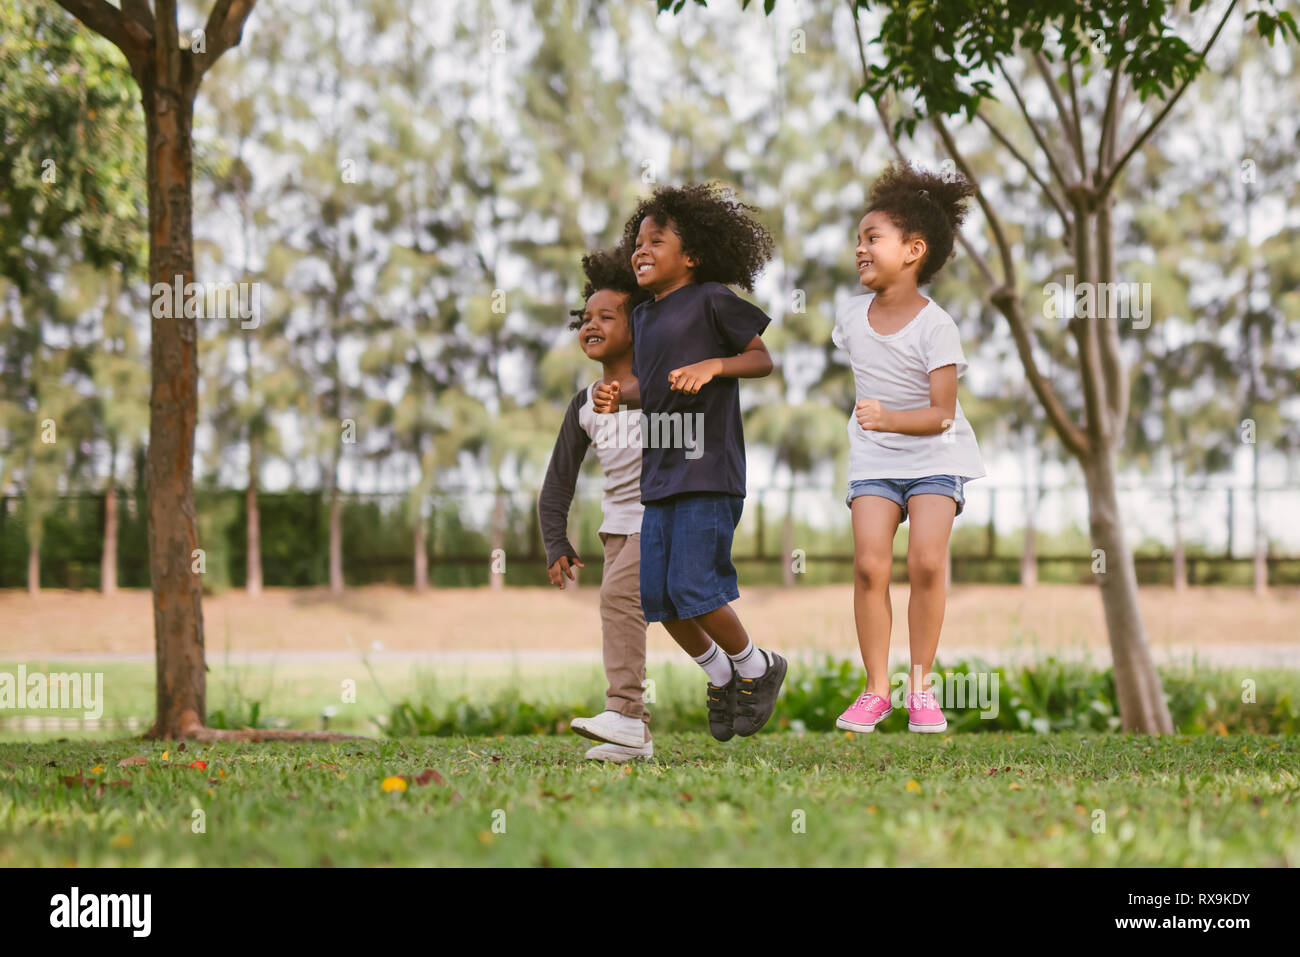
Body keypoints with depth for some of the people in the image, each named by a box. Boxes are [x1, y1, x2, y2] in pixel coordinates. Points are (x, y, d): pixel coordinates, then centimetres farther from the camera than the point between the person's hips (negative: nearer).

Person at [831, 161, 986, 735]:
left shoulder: (934, 327, -17)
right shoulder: (852, 316, -1)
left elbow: (942, 413, -22)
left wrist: (891, 418, -36)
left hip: (934, 457, -4)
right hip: (874, 461, 4)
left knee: (926, 559, -19)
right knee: (869, 564, -13)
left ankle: (921, 686, -4)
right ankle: (876, 689, -2)